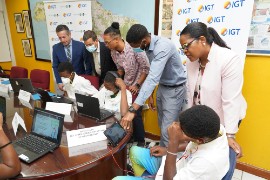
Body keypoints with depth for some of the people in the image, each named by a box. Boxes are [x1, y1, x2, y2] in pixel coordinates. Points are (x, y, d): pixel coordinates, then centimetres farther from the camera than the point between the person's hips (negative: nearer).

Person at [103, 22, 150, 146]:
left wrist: (137, 85, -15)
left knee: (135, 114, -4)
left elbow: (146, 68, -18)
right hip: (126, 86, 6)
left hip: (138, 87, -5)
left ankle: (140, 141, 19)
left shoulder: (134, 48, -25)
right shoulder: (113, 52, -4)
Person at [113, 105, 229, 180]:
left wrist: (173, 143, -36)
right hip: (180, 165, 8)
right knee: (135, 151, 16)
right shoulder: (213, 127, -17)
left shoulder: (209, 161, -39)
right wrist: (169, 150, 3)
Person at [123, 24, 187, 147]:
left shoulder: (162, 47, -31)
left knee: (167, 130, -4)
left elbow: (153, 78, -41)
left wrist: (132, 110, -45)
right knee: (162, 126, 18)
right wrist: (150, 95, 11)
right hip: (162, 87, 8)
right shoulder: (148, 47, -3)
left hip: (174, 89, -8)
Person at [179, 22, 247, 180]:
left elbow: (231, 101, -24)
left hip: (223, 121, -5)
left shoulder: (229, 60, -23)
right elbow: (191, 93, 3)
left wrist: (229, 135, -22)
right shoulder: (192, 61, -3)